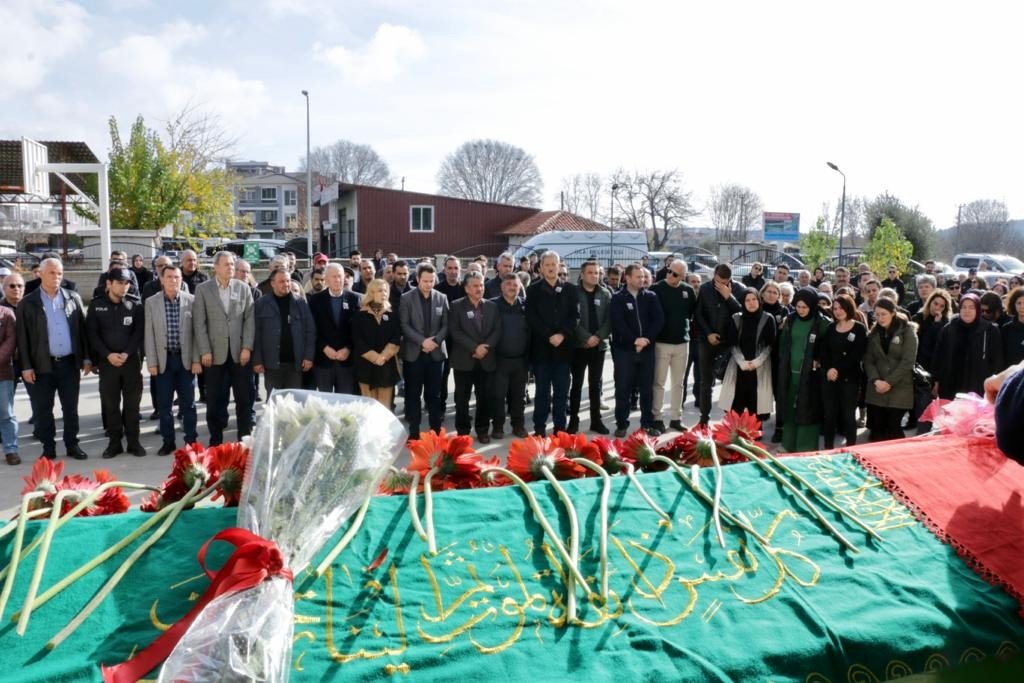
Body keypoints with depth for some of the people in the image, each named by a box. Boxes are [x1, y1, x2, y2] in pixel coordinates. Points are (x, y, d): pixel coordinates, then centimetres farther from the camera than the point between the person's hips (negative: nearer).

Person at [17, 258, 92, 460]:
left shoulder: (73, 298, 6)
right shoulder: (27, 303, -1)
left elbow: (83, 329, 7)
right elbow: (22, 337, -2)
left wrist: (86, 357, 3)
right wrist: (26, 366, -7)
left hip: (70, 363, 2)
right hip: (42, 365, -1)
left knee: (71, 408, 9)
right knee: (43, 410, 6)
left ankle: (72, 445, 20)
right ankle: (48, 448, 17)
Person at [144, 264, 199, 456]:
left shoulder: (191, 300, -1)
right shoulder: (151, 302, 1)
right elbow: (149, 334, 1)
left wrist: (196, 360, -4)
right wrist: (151, 362, -3)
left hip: (186, 359, -1)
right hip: (163, 360, 1)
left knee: (188, 403, 5)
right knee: (164, 404, 7)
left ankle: (191, 441, 15)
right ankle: (168, 441, 18)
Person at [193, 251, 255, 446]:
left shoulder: (243, 287, 7)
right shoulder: (202, 289, 2)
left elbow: (249, 319, 4)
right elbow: (199, 322, -2)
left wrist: (247, 347, -5)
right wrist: (204, 351, -9)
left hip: (240, 352, 1)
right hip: (214, 352, -1)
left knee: (244, 398, 4)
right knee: (215, 400, 6)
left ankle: (245, 438, 15)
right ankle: (216, 441, 17)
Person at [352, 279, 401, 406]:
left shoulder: (392, 315, 9)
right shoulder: (360, 316, 1)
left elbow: (396, 340, 0)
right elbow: (358, 341, -6)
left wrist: (383, 356, -14)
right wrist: (375, 357, -14)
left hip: (387, 366, 2)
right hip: (366, 365, -2)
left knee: (384, 406, 3)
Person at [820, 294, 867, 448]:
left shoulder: (859, 328, -2)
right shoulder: (830, 328, 11)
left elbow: (856, 355, -10)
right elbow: (824, 352, 3)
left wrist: (838, 370, -17)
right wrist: (828, 369, -14)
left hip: (849, 378, -4)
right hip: (829, 377, 4)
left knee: (848, 414, 1)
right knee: (829, 414, 5)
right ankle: (828, 449, 13)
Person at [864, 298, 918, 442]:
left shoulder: (907, 332, -2)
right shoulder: (873, 334, 11)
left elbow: (908, 361, -10)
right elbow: (868, 360, 6)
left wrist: (889, 382, -14)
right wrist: (875, 380, -11)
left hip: (899, 390, -3)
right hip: (876, 390, 4)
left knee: (893, 430, -2)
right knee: (876, 429, 2)